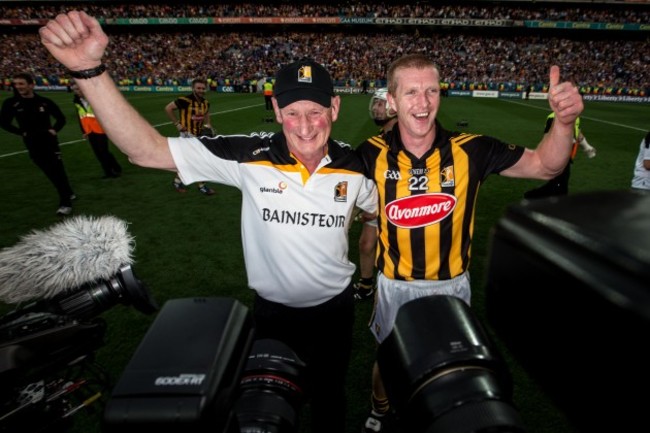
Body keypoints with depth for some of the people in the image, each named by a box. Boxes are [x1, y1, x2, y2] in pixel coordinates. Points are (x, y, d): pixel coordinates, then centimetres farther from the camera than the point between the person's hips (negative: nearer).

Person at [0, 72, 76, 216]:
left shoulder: (44, 102, -3)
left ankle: (65, 202, 0)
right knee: (50, 172, 7)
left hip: (49, 140, -1)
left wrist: (54, 130, -4)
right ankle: (68, 194, 23)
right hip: (32, 143, 1)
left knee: (58, 170, -4)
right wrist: (22, 132, -5)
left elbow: (61, 118, 9)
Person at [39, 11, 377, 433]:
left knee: (329, 396, 26)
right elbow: (147, 149, -28)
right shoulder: (250, 156, -23)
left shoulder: (354, 166, -15)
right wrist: (89, 69, -37)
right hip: (272, 309, -1)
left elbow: (378, 213, 7)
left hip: (335, 307, 1)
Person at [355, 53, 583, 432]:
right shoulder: (372, 154, -16)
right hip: (396, 285, 0)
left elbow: (544, 165, -7)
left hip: (451, 285, 1)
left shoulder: (471, 150, -15)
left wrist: (564, 121, -25)